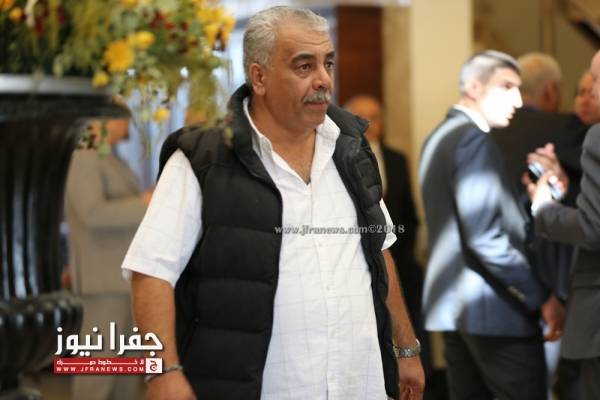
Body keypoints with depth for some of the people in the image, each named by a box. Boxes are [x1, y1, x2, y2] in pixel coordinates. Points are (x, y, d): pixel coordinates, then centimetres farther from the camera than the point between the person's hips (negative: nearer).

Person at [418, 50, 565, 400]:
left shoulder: (439, 137, 15)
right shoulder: (473, 139, -14)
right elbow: (484, 238, -21)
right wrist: (542, 297, -16)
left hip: (451, 304, 10)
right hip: (491, 308, -10)